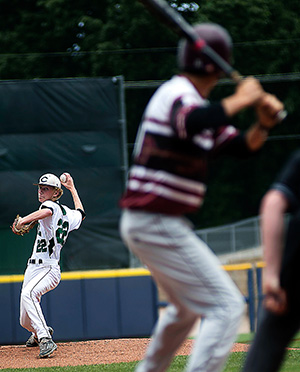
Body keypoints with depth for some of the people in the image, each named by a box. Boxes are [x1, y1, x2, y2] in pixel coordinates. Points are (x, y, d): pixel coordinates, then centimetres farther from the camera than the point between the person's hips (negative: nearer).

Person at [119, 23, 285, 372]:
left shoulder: (193, 102, 17)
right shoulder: (177, 93, -13)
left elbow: (241, 146, 17)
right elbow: (192, 124, -38)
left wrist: (263, 124, -3)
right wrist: (240, 99, -26)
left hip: (143, 223, 11)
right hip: (157, 223, -11)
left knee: (186, 307, 29)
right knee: (226, 305, -14)